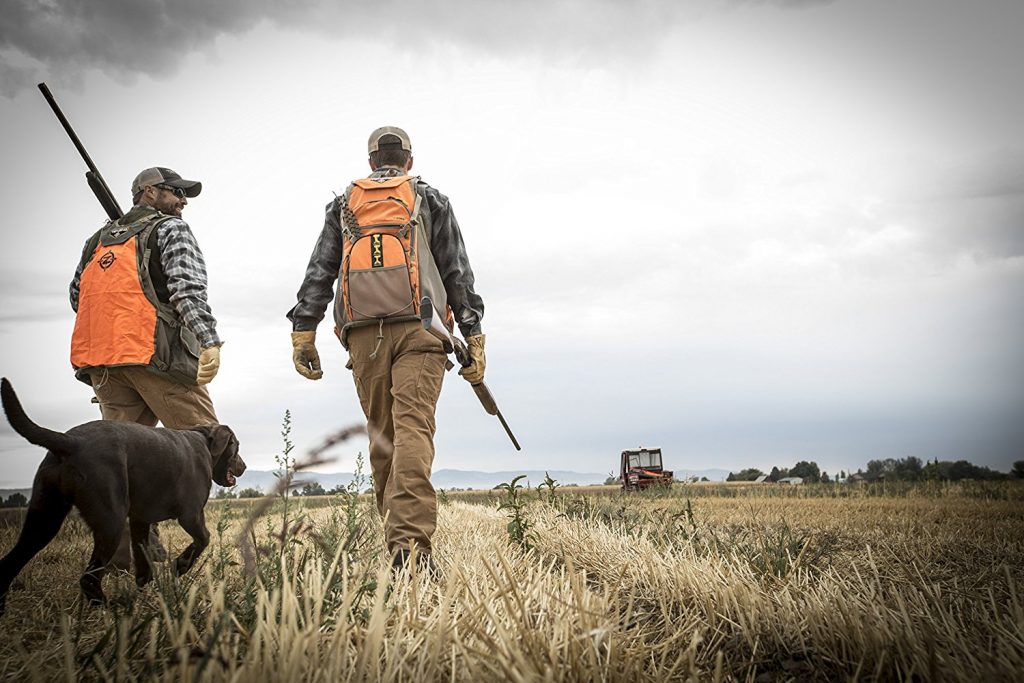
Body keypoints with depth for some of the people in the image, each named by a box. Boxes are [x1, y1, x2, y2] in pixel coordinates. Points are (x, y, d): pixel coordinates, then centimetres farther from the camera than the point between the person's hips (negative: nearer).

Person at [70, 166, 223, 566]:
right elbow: (188, 288, -11)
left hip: (101, 361, 7)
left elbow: (77, 296, 26)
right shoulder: (170, 229, 4)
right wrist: (209, 341, -17)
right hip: (155, 355, -7)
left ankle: (122, 542, 3)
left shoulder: (99, 239, 26)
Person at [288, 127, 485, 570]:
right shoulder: (430, 200, 16)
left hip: (364, 334, 2)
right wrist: (473, 335, 8)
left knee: (382, 438, 9)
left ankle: (396, 542, 11)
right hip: (418, 330, -2)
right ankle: (411, 539, -28)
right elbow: (457, 272, 9)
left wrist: (303, 333, 9)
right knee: (413, 431, -13)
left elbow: (319, 272, 12)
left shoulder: (343, 205, 21)